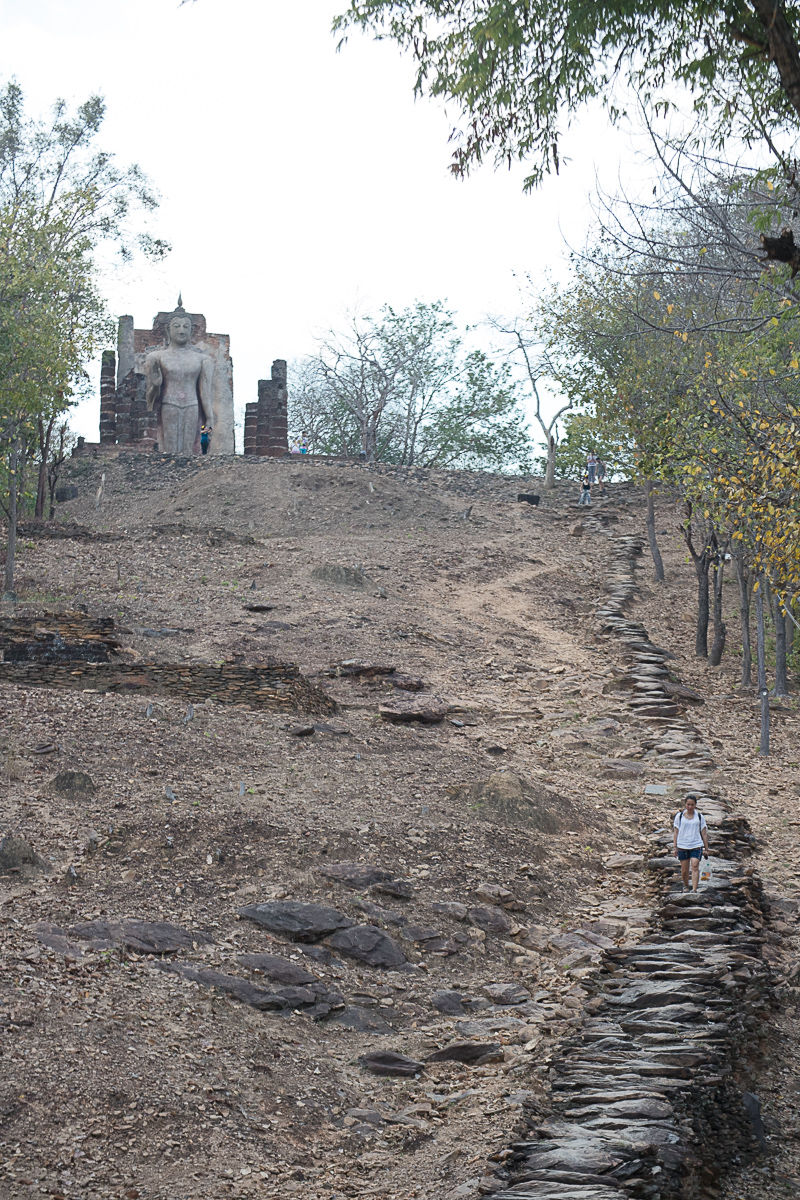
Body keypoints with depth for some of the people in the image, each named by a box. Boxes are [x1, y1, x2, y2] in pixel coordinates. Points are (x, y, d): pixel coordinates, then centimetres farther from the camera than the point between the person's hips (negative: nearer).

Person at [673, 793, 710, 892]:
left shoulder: (700, 817, 6)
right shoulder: (679, 816, 6)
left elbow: (704, 834, 9)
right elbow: (675, 832, 9)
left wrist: (706, 849, 7)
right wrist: (675, 847, 2)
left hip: (696, 846, -1)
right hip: (682, 846, 1)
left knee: (695, 866, -16)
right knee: (684, 870, 5)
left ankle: (694, 890, -21)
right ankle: (685, 886, 29)